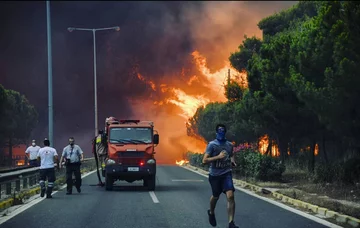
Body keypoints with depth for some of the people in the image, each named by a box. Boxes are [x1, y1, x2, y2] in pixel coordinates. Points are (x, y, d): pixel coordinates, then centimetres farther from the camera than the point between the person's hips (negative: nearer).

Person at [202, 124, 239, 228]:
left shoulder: (229, 144, 4)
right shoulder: (212, 144, -10)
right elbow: (204, 160, -16)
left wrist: (232, 161, 2)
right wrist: (218, 157, -26)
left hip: (226, 173, 2)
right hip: (215, 175, -2)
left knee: (230, 196, -16)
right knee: (215, 196, 15)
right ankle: (211, 213, 49)